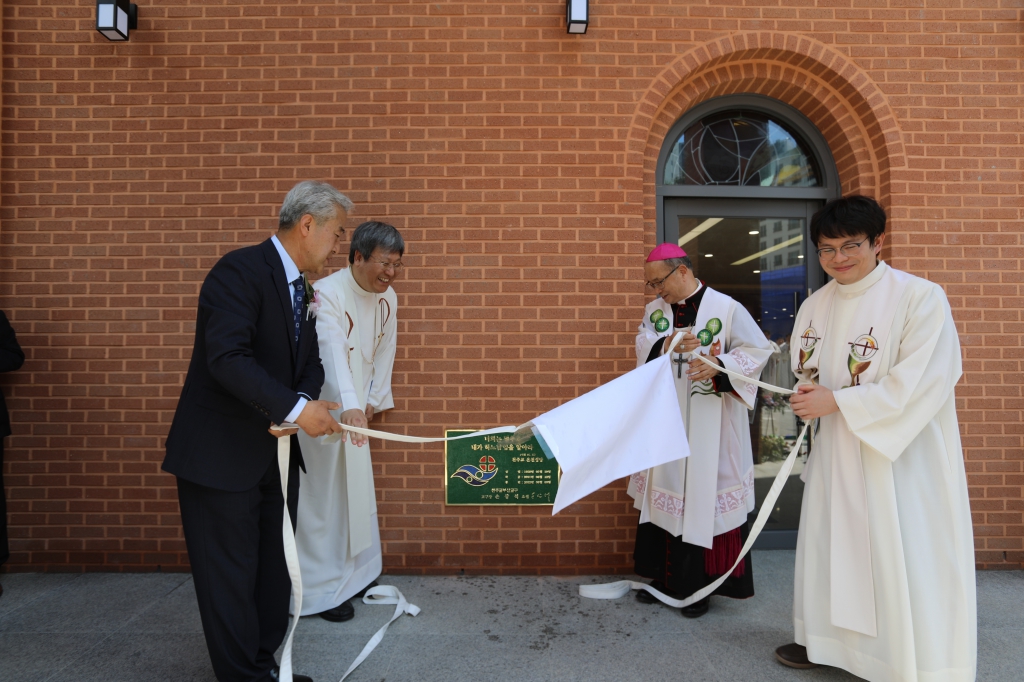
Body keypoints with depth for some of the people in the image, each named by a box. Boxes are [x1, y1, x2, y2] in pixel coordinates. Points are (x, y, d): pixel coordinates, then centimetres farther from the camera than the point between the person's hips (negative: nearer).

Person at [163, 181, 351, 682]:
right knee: (231, 575, 5)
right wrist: (296, 408, -29)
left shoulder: (300, 288, 10)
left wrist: (305, 404, -11)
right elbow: (227, 357, -28)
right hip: (222, 455, -8)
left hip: (275, 450, 9)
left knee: (274, 568, 16)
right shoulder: (240, 271, -18)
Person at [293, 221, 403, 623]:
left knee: (356, 489, 16)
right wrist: (349, 406, -53)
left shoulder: (387, 298, -1)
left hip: (356, 407, 7)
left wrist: (373, 400, 3)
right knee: (322, 494, -1)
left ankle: (354, 572, 34)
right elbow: (332, 349, -40)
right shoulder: (327, 293, -25)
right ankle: (322, 589, 14)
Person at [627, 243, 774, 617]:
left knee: (705, 494, 2)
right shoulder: (655, 309, 7)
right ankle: (664, 575, 26)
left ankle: (700, 584, 18)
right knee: (664, 489, 10)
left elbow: (758, 350, -8)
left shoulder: (727, 309, -8)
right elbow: (644, 348, -4)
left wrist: (718, 366, -22)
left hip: (709, 425, -5)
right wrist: (667, 345, -25)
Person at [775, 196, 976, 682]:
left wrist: (837, 401, -18)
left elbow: (920, 383, -19)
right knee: (830, 542, 14)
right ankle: (825, 641, 32)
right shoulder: (815, 306, 6)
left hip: (902, 454, -6)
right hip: (837, 451, 6)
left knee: (904, 556, 1)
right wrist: (810, 395, -9)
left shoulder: (920, 297, -12)